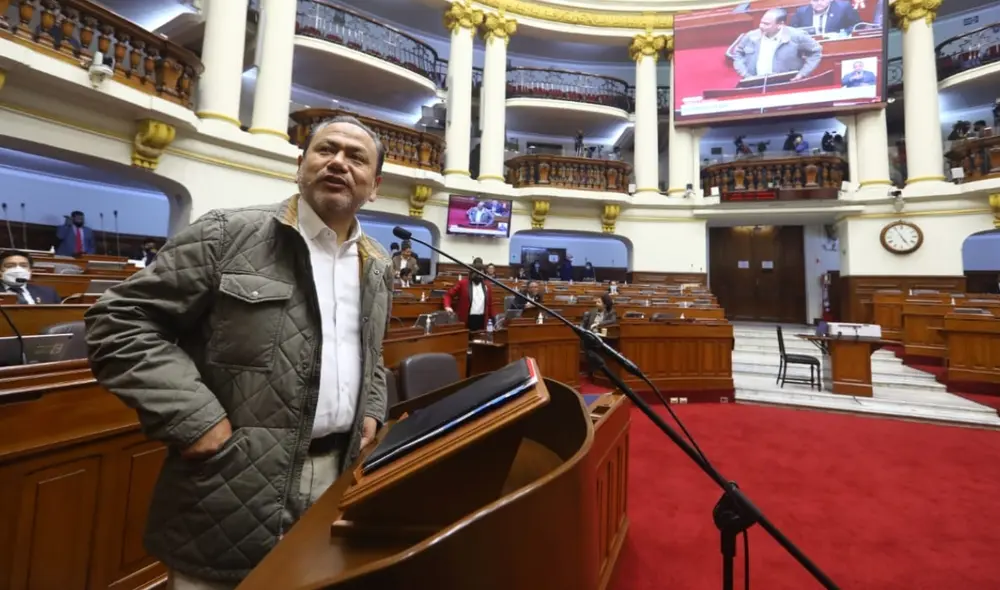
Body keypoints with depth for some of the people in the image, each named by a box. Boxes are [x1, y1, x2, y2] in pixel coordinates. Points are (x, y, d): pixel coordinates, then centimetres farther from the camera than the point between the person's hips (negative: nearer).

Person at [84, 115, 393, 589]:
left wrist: (373, 411, 7)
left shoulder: (378, 267, 8)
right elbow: (120, 321, -7)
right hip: (233, 488, -4)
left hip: (341, 475, 5)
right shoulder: (227, 234, -8)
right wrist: (195, 420, -16)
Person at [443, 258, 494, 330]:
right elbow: (448, 294, 2)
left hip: (481, 319, 3)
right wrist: (447, 306, -16)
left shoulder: (486, 285, 10)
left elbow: (489, 303, 15)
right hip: (467, 319, -3)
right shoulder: (463, 283, 0)